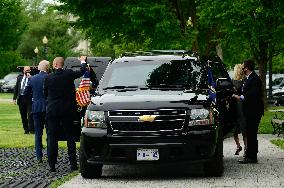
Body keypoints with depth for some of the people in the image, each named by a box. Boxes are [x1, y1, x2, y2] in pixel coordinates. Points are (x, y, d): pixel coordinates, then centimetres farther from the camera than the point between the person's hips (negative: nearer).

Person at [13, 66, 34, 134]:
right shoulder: (19, 78, 13)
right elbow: (16, 88, 15)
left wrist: (29, 77, -17)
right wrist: (14, 98, 10)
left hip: (29, 98, -4)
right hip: (21, 98, 4)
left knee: (30, 114, -9)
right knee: (23, 115, 8)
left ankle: (31, 129, -7)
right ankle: (26, 129, 16)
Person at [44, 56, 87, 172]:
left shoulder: (48, 78, -8)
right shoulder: (69, 74, -7)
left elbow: (45, 93, 5)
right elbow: (82, 72, 10)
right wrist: (83, 62, 30)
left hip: (52, 110, -1)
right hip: (67, 110, 1)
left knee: (52, 138, 3)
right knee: (70, 136, 10)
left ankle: (52, 165, 0)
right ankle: (73, 164, 10)